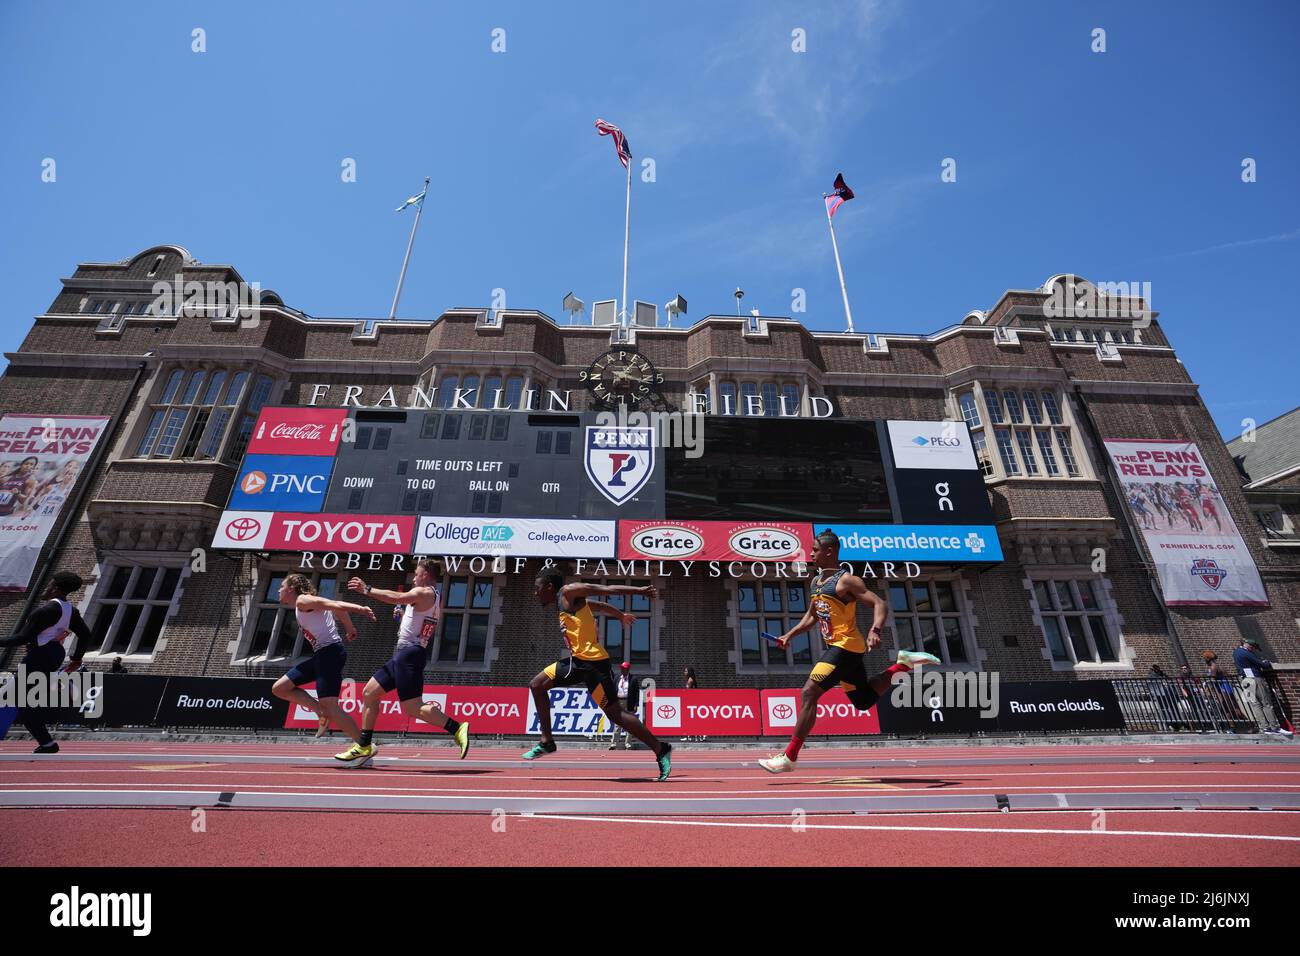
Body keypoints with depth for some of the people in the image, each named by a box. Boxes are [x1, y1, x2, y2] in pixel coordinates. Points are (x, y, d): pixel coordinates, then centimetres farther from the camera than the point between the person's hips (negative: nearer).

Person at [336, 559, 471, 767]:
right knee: (370, 692, 16)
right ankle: (364, 746, 22)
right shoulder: (436, 598, 19)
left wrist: (367, 589, -20)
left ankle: (457, 728, -14)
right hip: (404, 655, 10)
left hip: (410, 654, -10)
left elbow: (397, 597, -27)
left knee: (413, 708, -13)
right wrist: (404, 612, 20)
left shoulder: (423, 592, -10)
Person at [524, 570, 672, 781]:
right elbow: (602, 606, 29)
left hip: (593, 662, -10)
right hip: (577, 660, 10)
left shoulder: (569, 592, -8)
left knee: (615, 715, -4)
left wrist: (640, 590, -19)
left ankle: (661, 750, 8)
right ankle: (547, 742, 19)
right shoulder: (567, 601, 17)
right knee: (537, 685, 10)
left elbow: (606, 589, -13)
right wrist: (621, 615, 45)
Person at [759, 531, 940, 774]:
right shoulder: (816, 581, 12)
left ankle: (789, 757, -9)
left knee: (809, 693, -15)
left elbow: (880, 604, -19)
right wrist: (789, 636, 14)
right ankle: (903, 663, 26)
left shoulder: (846, 580, -13)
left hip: (846, 647, -10)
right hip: (837, 647, 10)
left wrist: (875, 630, -36)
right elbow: (811, 615, 23)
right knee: (863, 700, 19)